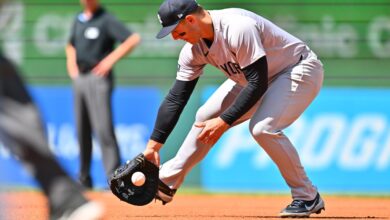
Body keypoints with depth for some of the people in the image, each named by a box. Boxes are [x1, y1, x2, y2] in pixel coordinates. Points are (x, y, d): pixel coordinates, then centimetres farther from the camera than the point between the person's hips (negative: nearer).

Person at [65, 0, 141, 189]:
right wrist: (71, 63, 14)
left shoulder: (106, 20, -9)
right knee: (82, 130, 10)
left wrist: (111, 59, -19)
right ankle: (84, 179, 18)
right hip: (79, 79, 8)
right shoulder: (79, 20, 14)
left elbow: (133, 39, -17)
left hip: (98, 78, -8)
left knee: (103, 128, -15)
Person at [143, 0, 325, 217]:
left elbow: (258, 84, -32)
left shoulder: (237, 28, -35)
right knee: (206, 118, 5)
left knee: (262, 127, -28)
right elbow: (177, 98, -4)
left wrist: (225, 121, -30)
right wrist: (153, 144, -8)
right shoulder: (194, 48, -9)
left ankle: (308, 197, -14)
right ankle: (166, 184, 18)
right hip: (255, 78, 9)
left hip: (300, 70, -9)